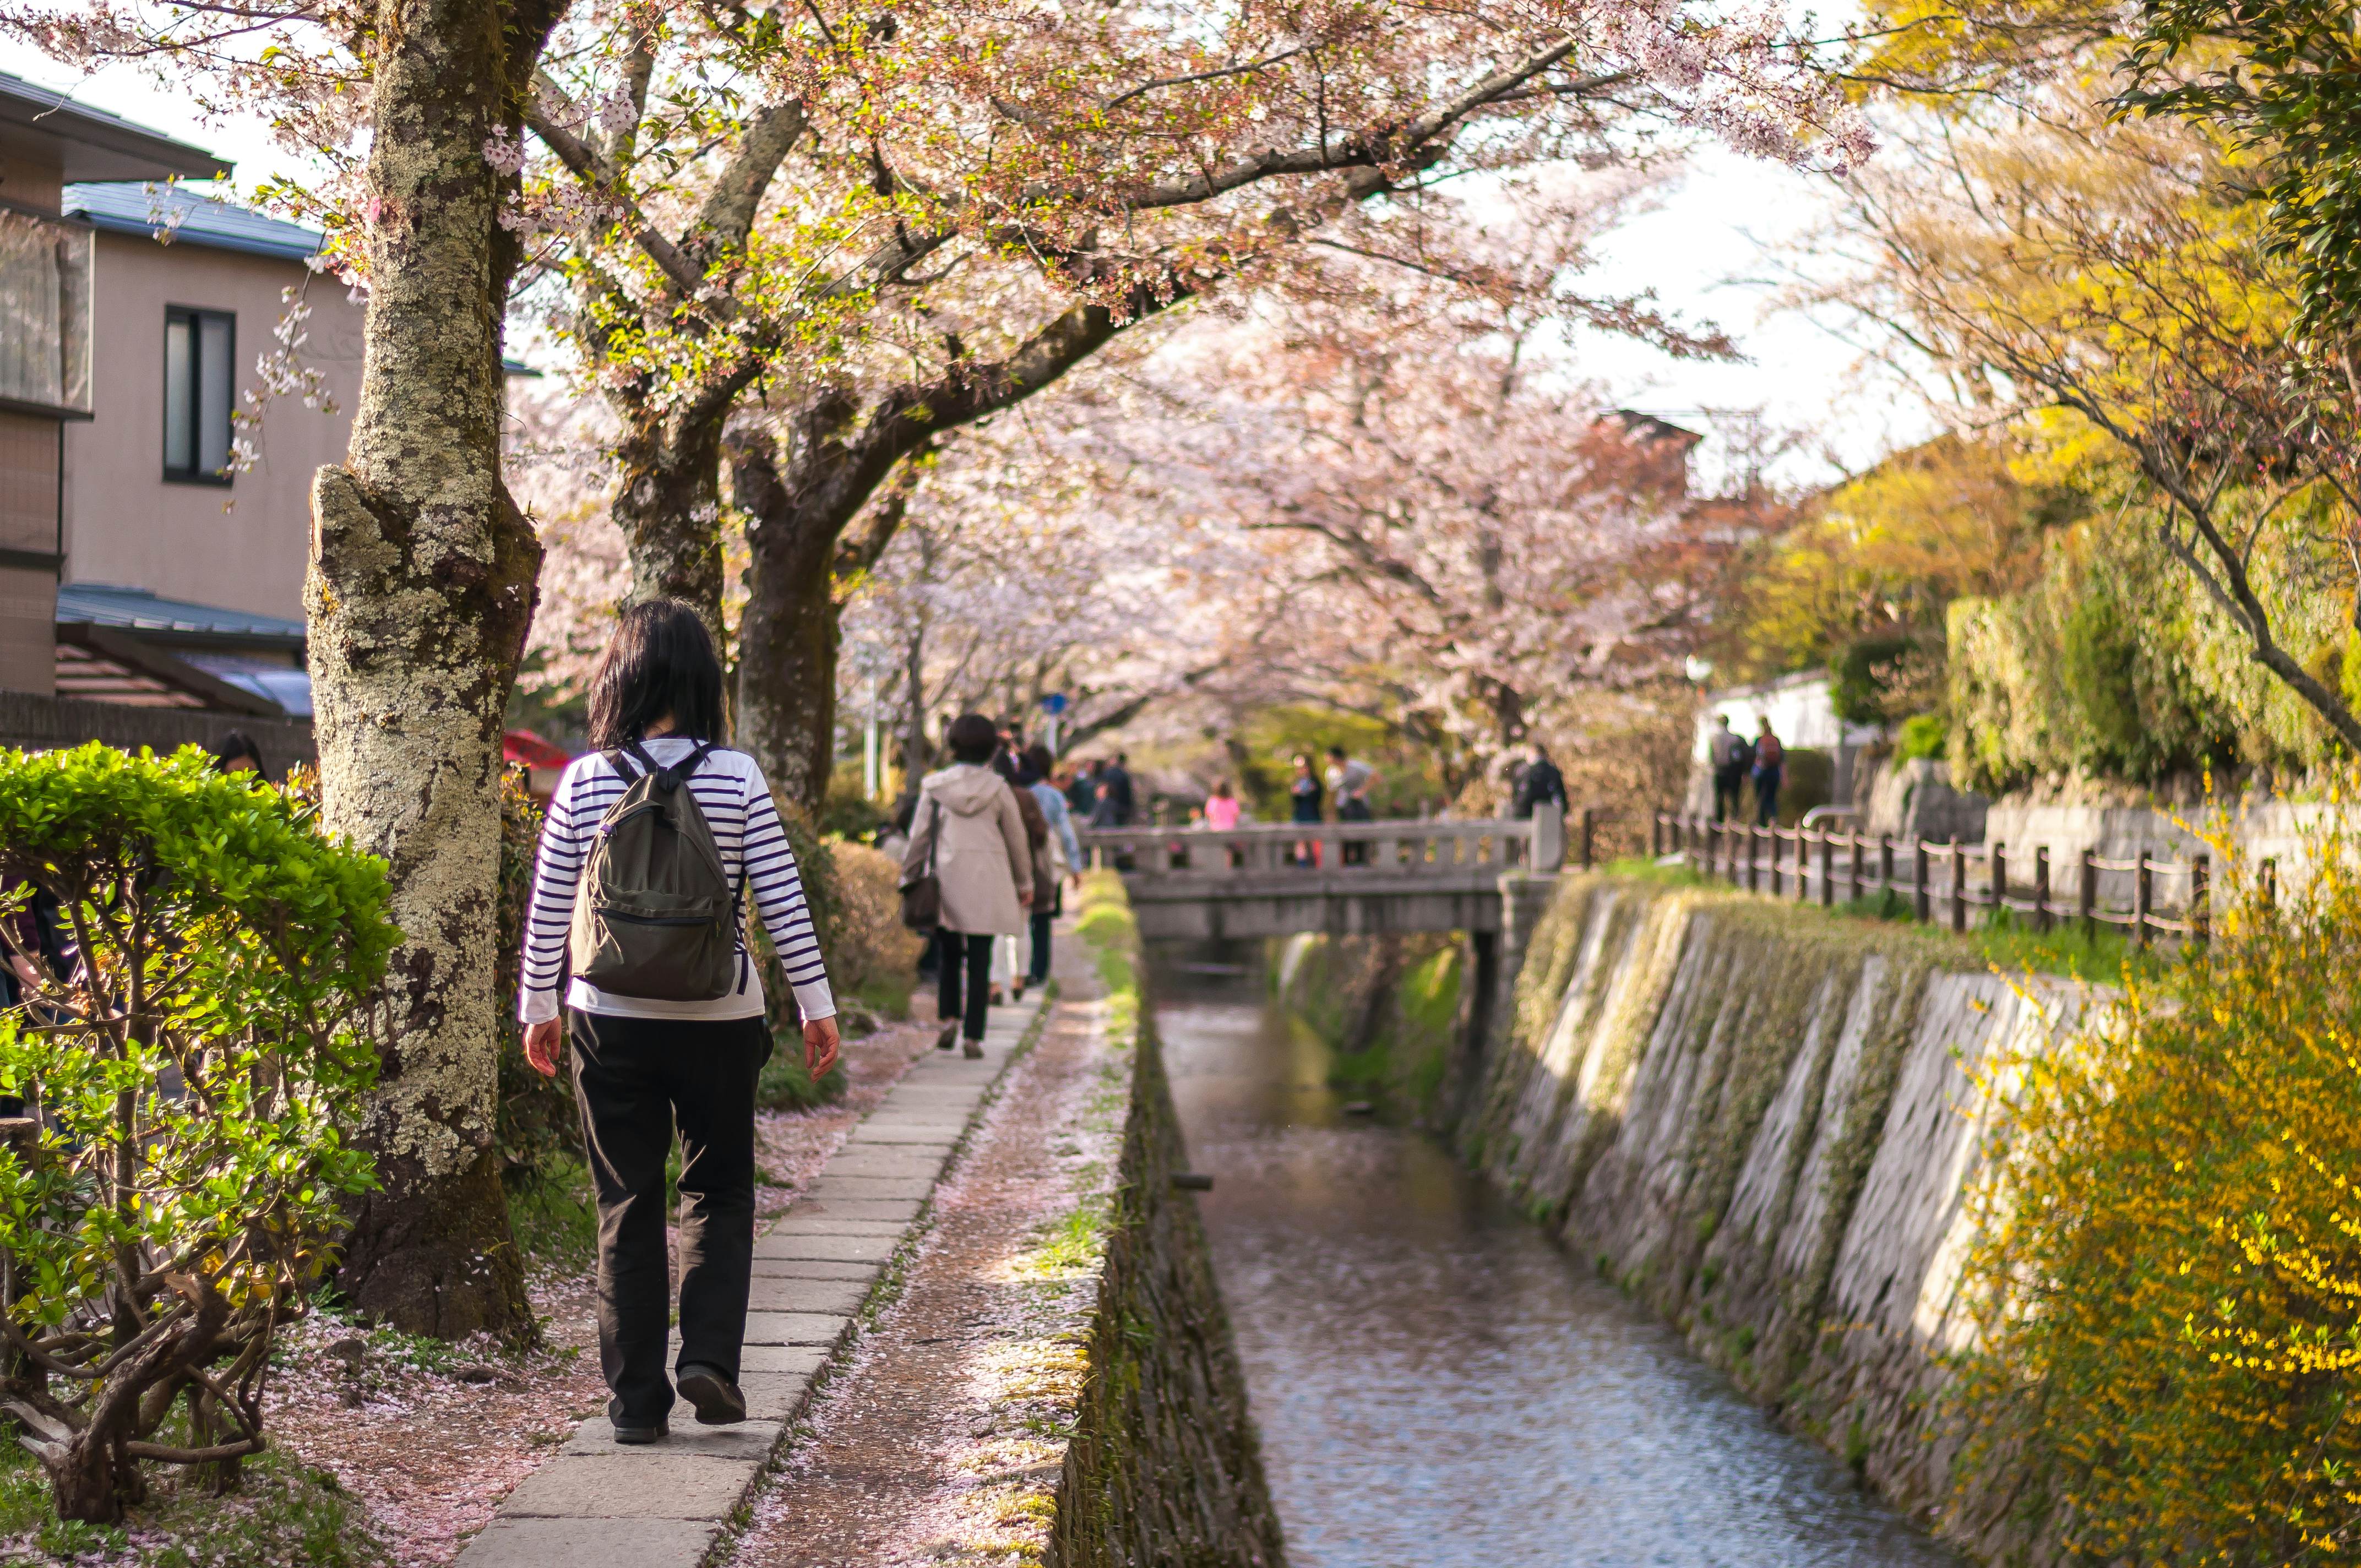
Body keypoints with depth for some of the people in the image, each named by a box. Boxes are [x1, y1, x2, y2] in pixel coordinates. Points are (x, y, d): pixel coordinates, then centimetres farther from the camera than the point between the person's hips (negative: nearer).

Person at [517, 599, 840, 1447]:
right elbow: (783, 901, -5)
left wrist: (538, 1009, 13)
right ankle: (709, 1353, -2)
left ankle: (636, 1399, 11)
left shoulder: (585, 782, -4)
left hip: (611, 1019, 1)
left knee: (627, 1205, 9)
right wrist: (817, 1006, 3)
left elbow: (548, 909, 1)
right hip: (718, 1019, 0)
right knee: (718, 1191, 16)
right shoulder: (738, 778, -6)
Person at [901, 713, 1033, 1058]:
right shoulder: (998, 789, 0)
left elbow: (919, 837, 3)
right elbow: (1017, 838, 8)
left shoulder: (935, 787, 0)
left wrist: (908, 878, 14)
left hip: (946, 877, 1)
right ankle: (974, 1036, -2)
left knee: (948, 953, 16)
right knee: (980, 961, 2)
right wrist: (1024, 882, 19)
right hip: (988, 881, 0)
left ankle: (949, 1018, -1)